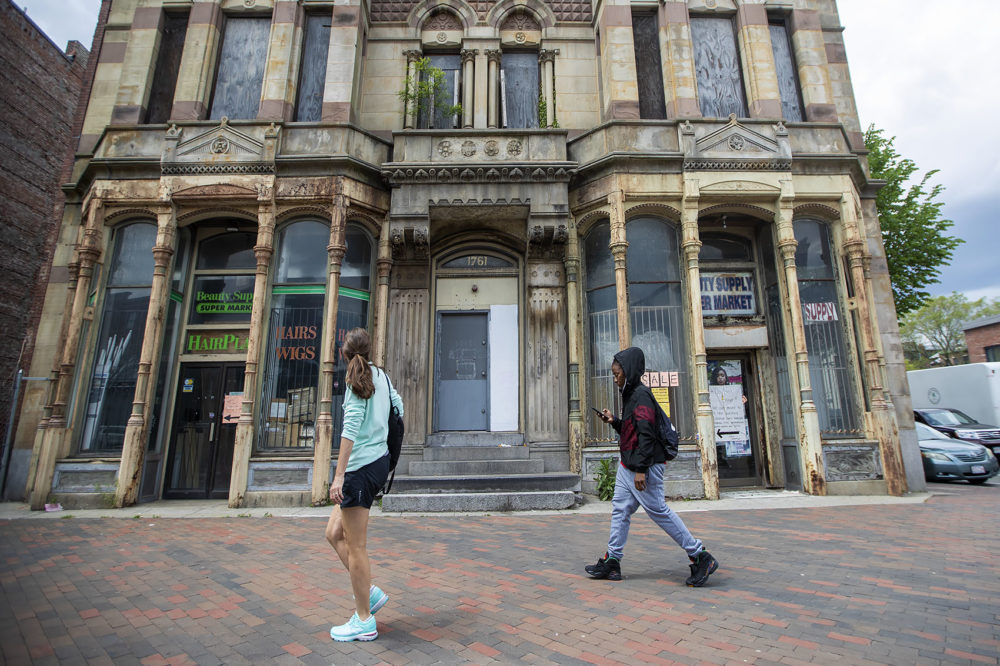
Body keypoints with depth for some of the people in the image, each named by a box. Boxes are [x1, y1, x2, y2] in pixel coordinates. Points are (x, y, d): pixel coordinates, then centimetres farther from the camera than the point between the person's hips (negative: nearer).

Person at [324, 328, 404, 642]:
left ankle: (364, 622, 17)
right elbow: (398, 407, 16)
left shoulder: (358, 378, -11)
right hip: (379, 460, 8)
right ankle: (370, 592, 21)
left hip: (361, 465, -8)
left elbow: (352, 425, -19)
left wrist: (339, 475, -21)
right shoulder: (381, 375, 10)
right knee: (334, 533, 18)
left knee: (355, 546, 4)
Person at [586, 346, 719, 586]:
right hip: (627, 466, 10)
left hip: (644, 466, -10)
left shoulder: (641, 395, -15)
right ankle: (611, 562, 18)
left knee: (659, 511, -2)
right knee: (620, 510, 11)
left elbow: (646, 434, -22)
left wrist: (641, 469, -24)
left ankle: (701, 557, 11)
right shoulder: (631, 395, 15)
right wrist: (614, 421, 8)